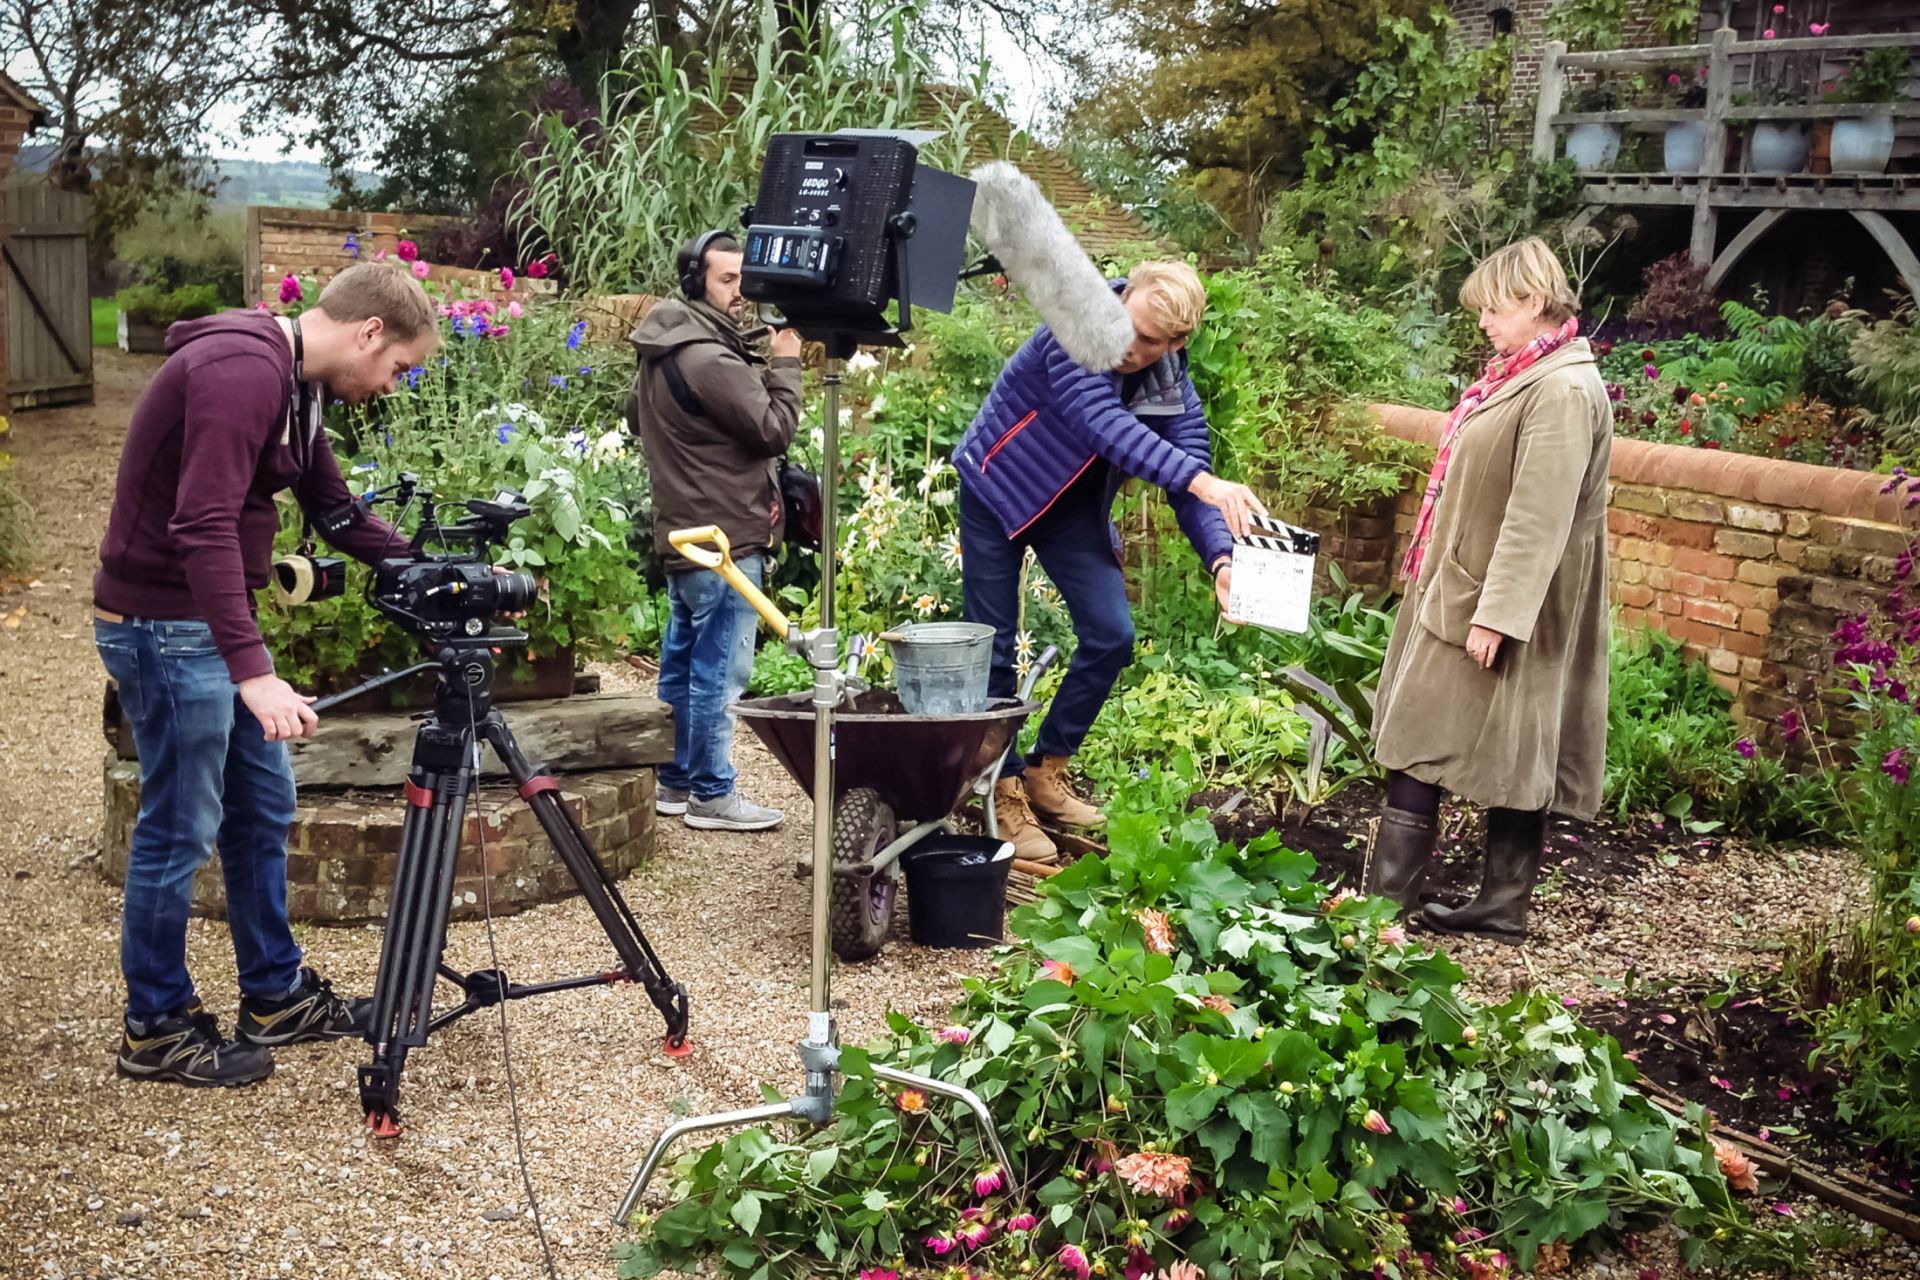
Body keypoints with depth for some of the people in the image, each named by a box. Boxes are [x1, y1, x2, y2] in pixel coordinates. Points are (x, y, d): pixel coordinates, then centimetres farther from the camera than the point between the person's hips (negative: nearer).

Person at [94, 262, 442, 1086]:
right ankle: (155, 1031, 16)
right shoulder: (242, 370, -23)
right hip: (163, 624, -10)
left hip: (213, 618, 10)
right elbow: (202, 527, -32)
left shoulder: (294, 383, 9)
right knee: (180, 825, 1)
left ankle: (276, 997, 28)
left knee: (263, 809, 15)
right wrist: (251, 670, -37)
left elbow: (338, 514, 17)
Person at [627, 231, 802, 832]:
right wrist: (785, 364, -7)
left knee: (683, 660, 15)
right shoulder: (710, 359, -21)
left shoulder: (662, 350, 11)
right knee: (719, 670, -4)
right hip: (725, 537, -10)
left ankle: (676, 780, 24)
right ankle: (711, 794, 2)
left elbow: (635, 417, 26)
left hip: (683, 530, 11)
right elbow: (775, 430, -18)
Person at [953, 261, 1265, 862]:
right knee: (994, 649, -4)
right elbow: (1103, 423, -45)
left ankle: (1045, 770, 12)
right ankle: (1004, 793, 10)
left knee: (1111, 636, -5)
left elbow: (1191, 488, -19)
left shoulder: (1174, 392, -14)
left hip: (1073, 508, 5)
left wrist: (1221, 558, -40)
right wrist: (1201, 478, -57)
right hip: (997, 491, -5)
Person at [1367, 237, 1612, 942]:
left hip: (1496, 605, -9)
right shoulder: (1519, 375, 12)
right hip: (1455, 594, 9)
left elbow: (1538, 518, -24)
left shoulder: (1563, 390, -19)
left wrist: (1496, 615, -25)